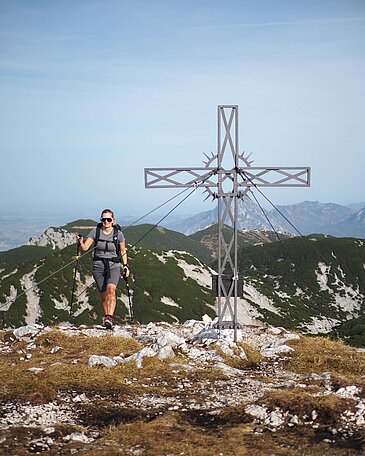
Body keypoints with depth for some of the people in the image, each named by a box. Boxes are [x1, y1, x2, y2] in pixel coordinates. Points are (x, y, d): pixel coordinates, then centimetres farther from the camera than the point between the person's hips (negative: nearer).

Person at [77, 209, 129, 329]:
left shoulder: (118, 234, -2)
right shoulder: (95, 232, -3)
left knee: (111, 289, -25)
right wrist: (81, 242, -29)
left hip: (113, 266, -2)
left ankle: (109, 318, -34)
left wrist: (125, 265, 6)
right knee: (103, 295, 6)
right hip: (98, 265, 2)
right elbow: (85, 248, -8)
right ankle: (106, 317, 25)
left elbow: (122, 251, 11)